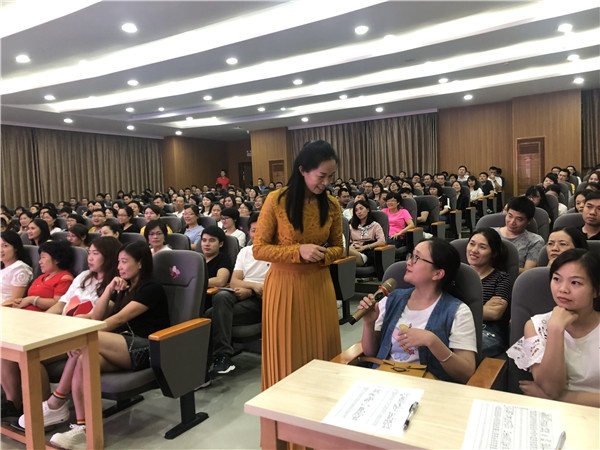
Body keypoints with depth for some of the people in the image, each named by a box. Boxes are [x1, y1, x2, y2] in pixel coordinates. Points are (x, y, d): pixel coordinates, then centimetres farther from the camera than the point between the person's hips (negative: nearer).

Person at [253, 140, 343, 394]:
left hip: (319, 284, 3)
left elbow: (337, 248, 10)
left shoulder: (332, 205, -1)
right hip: (284, 285, -3)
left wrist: (323, 255, -13)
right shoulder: (277, 201, -12)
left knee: (321, 351, 12)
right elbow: (259, 249, -10)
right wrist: (298, 251, -22)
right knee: (287, 354, 7)